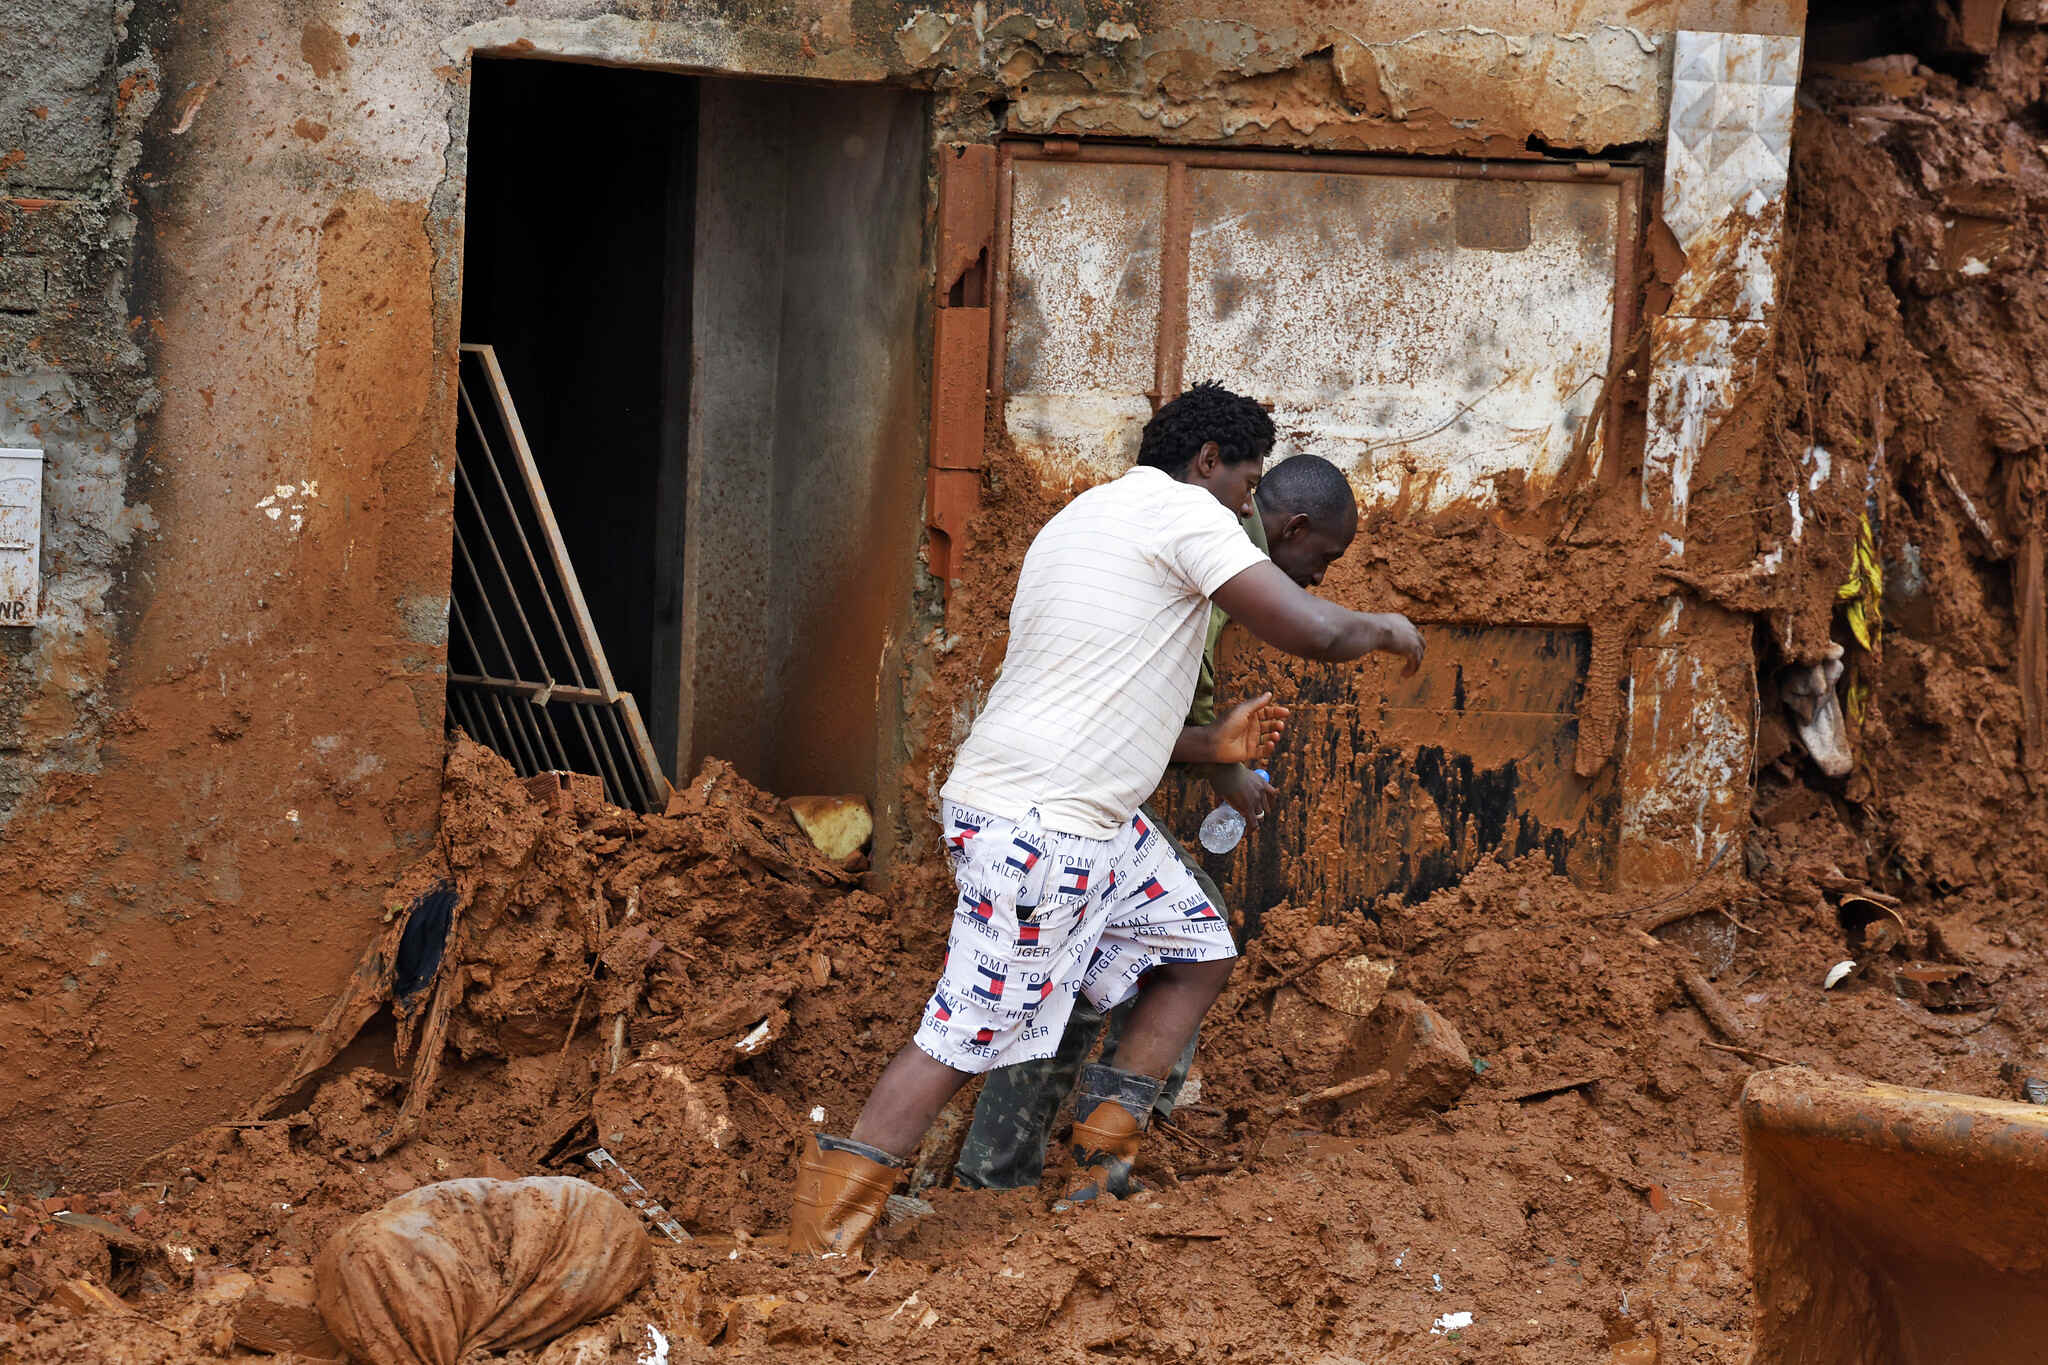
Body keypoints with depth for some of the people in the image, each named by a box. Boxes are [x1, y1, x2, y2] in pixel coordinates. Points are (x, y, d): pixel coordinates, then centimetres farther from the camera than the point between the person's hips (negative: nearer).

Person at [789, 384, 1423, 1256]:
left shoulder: (1085, 518, 22)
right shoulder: (1182, 513, -9)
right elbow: (1309, 631, -16)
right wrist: (1381, 629, 5)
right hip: (1036, 824, -11)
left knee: (1201, 951, 16)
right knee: (968, 1035, -9)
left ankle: (1101, 1162, 16)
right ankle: (822, 1242, -6)